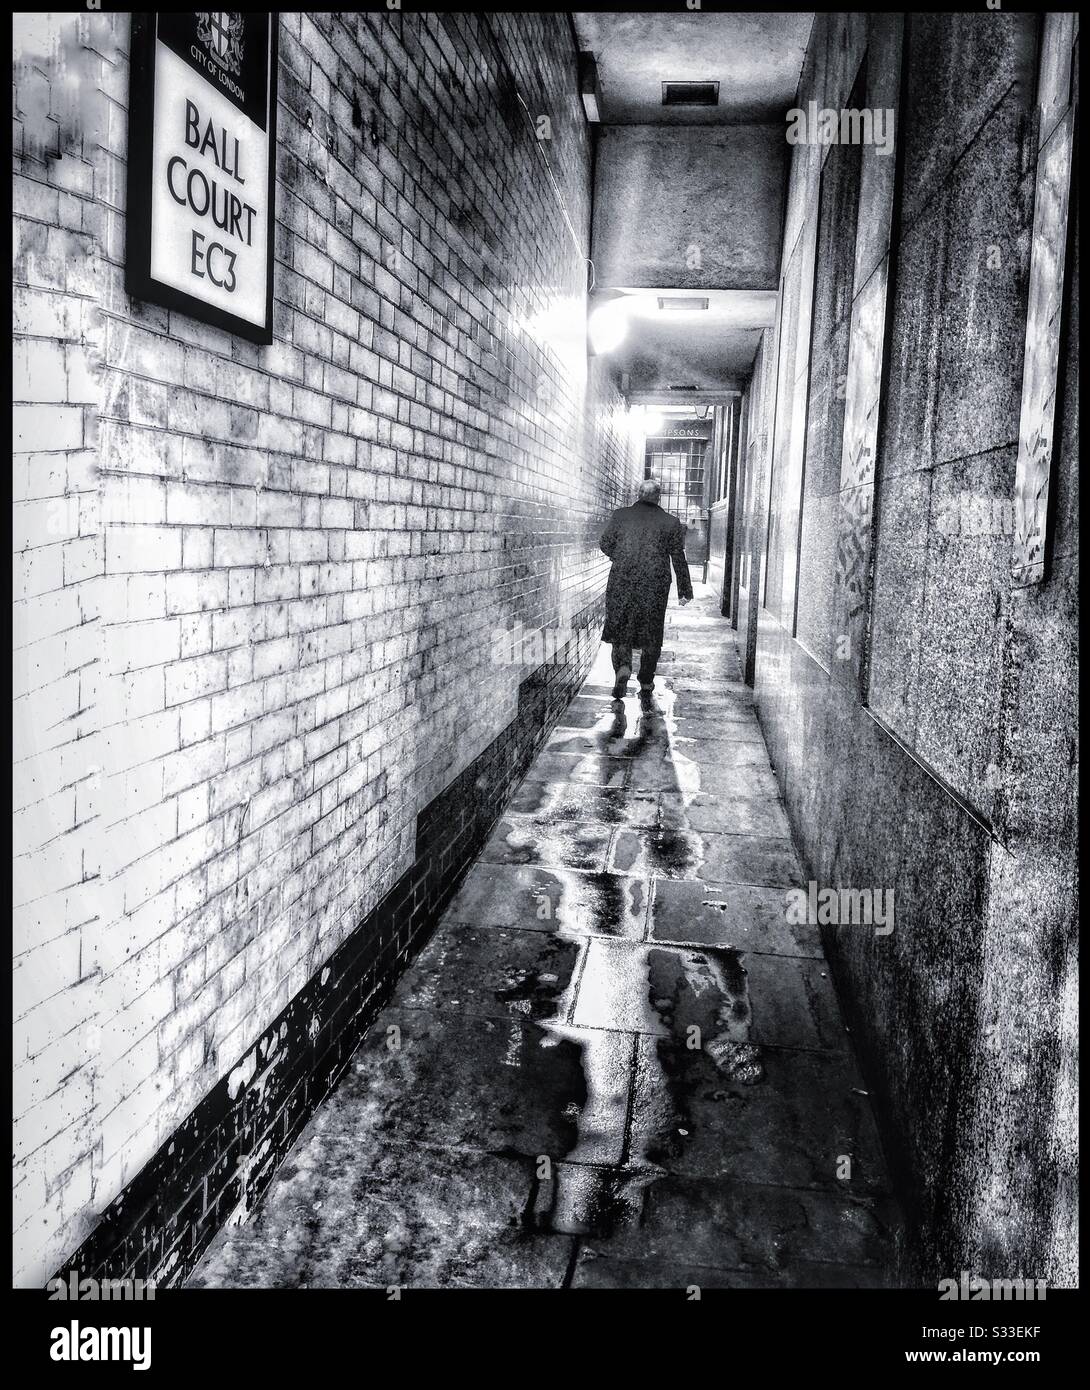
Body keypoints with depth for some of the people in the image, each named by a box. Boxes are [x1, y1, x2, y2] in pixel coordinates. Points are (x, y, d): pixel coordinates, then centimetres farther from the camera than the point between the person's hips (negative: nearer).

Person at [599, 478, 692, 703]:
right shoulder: (670, 523, 3)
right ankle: (646, 686, 11)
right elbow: (679, 559, 3)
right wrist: (684, 590, 9)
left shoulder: (621, 515, 4)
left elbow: (605, 543, 4)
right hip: (655, 587, 0)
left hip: (622, 582, 0)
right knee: (651, 635, 9)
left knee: (620, 628, 11)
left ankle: (623, 668, -14)